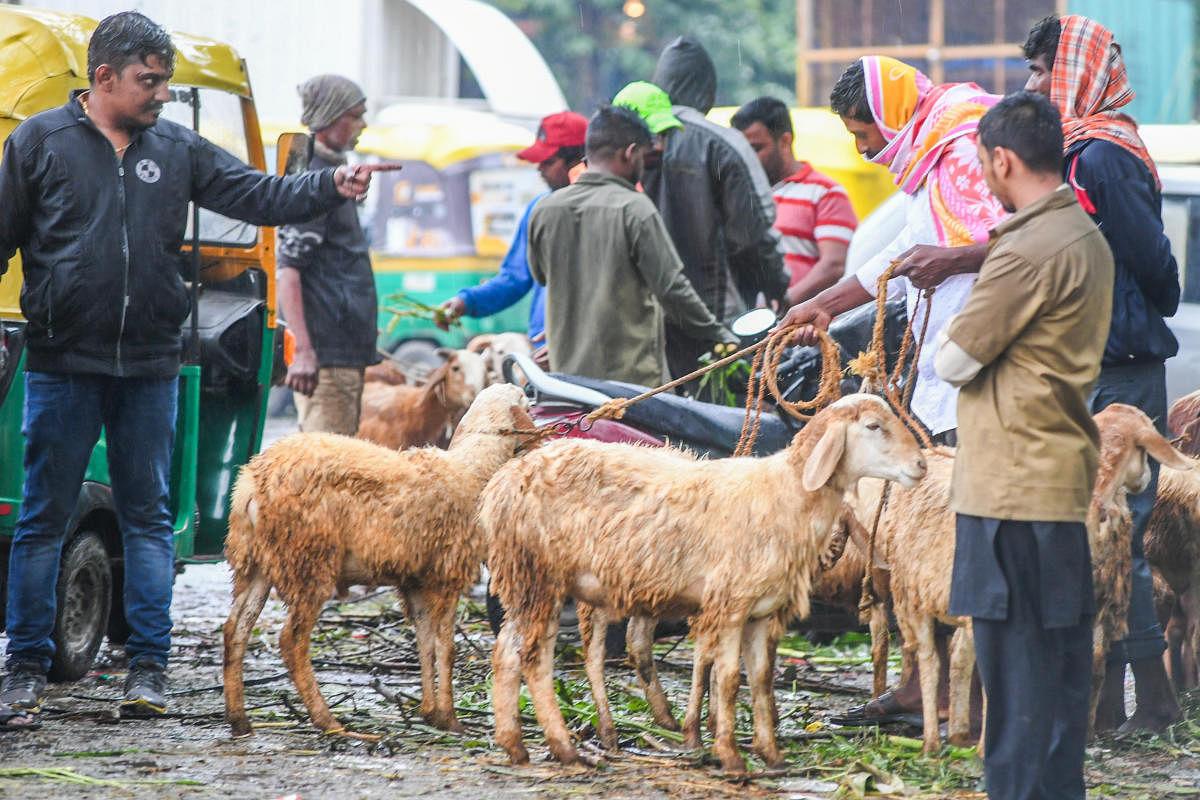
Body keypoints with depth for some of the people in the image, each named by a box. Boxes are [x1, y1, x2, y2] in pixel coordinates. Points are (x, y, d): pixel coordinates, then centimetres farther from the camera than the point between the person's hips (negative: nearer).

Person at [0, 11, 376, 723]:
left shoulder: (179, 151, 9)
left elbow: (257, 195, 6)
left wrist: (331, 187, -10)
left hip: (150, 369, 3)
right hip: (62, 367, -3)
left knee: (149, 516, 6)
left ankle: (149, 665, 11)